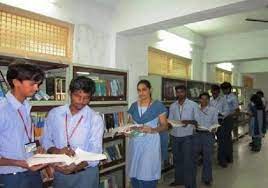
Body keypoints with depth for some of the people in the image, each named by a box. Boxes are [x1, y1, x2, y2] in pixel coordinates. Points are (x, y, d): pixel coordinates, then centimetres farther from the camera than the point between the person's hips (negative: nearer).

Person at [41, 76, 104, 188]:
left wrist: (76, 167, -30)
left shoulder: (95, 119, -11)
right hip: (59, 172, 3)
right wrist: (57, 151, -16)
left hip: (85, 173, -2)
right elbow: (46, 140, 3)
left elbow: (95, 152, -15)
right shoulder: (54, 114, -1)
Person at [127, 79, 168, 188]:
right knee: (134, 175, 7)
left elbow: (164, 126, -3)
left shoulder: (158, 106, -3)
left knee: (148, 177, -4)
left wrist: (153, 130, -21)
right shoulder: (134, 106, 9)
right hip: (135, 143, 4)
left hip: (150, 143, -4)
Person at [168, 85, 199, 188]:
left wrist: (189, 121, -23)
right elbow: (170, 120, 7)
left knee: (188, 160, -1)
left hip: (187, 136, -4)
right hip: (175, 136, 4)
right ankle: (179, 179, 32)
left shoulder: (193, 105, -3)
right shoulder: (172, 106, 7)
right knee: (177, 159, 15)